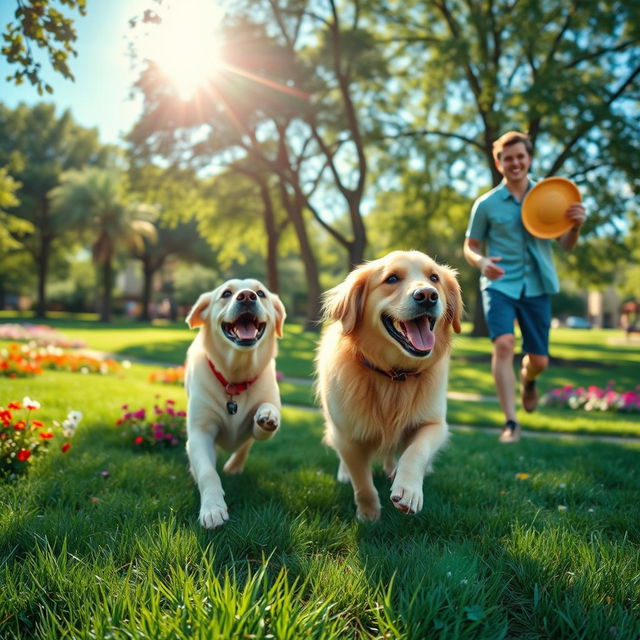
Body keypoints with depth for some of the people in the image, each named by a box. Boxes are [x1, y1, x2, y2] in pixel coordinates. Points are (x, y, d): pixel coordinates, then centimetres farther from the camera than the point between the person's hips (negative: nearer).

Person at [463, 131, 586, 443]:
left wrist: (575, 226, -19)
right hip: (500, 284, -2)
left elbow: (566, 245, 4)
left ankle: (527, 380, 44)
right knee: (503, 343, -24)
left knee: (539, 360, 6)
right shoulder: (486, 204, 0)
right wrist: (482, 262, -17)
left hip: (537, 286, 2)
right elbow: (470, 247, 6)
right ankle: (510, 422, -18)